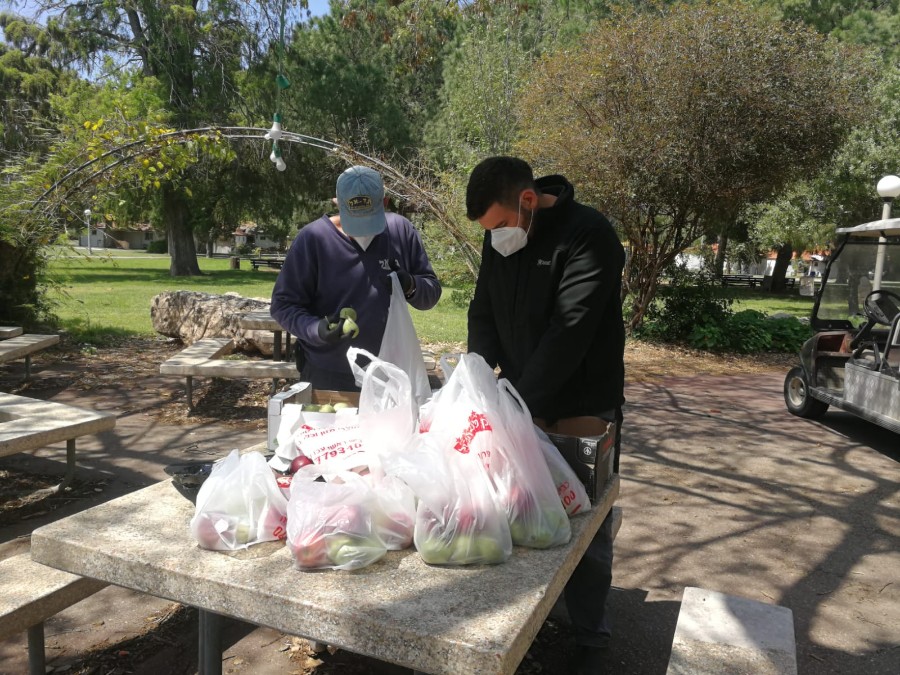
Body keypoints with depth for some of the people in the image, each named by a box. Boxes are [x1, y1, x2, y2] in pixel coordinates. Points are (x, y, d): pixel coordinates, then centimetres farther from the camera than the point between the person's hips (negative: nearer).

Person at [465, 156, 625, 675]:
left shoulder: (588, 234, -20)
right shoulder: (498, 239, 2)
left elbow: (570, 331, -26)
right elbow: (484, 313, 7)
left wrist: (519, 402, -26)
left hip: (582, 410, -5)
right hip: (521, 405, 6)